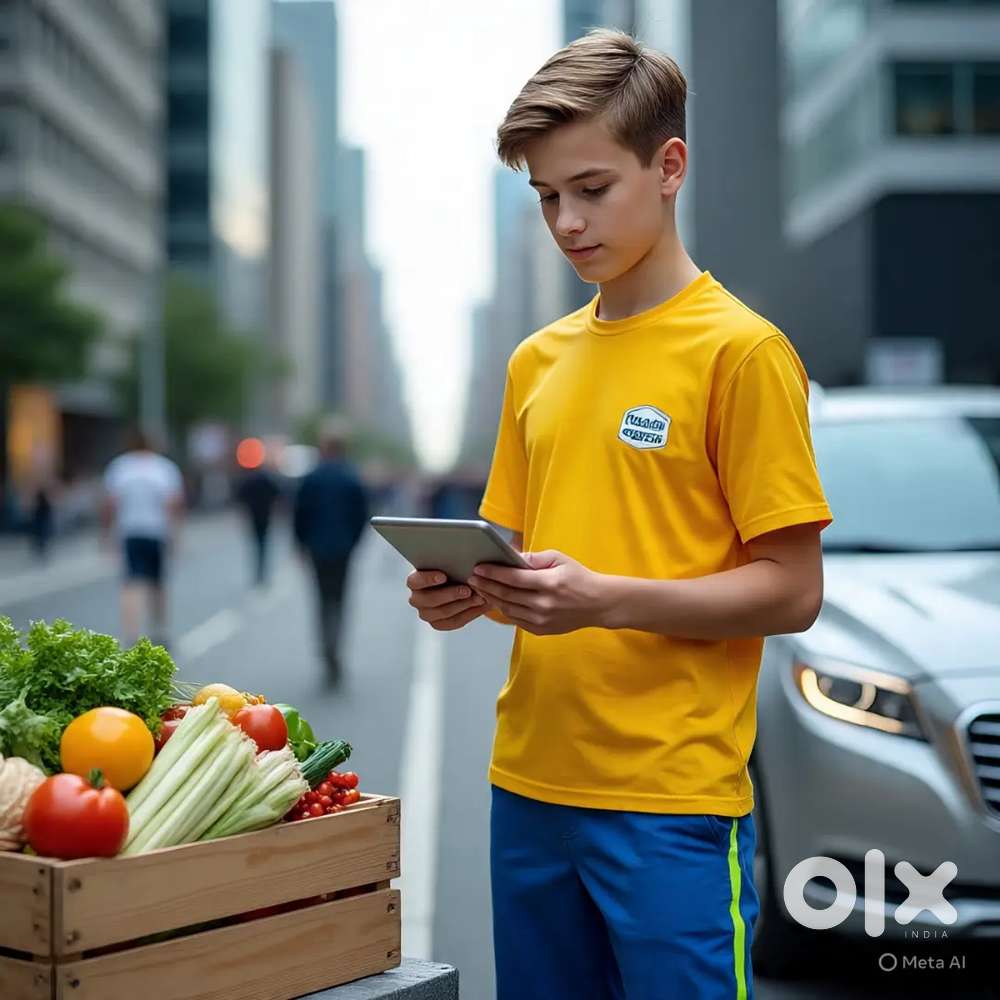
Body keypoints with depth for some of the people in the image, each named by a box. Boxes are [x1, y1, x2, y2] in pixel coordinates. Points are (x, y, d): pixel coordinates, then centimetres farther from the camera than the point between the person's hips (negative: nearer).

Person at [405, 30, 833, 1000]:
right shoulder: (538, 359, 11)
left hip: (674, 803, -6)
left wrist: (603, 599, -21)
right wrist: (470, 593, -3)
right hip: (528, 786, 6)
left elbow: (792, 591, -10)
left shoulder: (741, 351, -8)